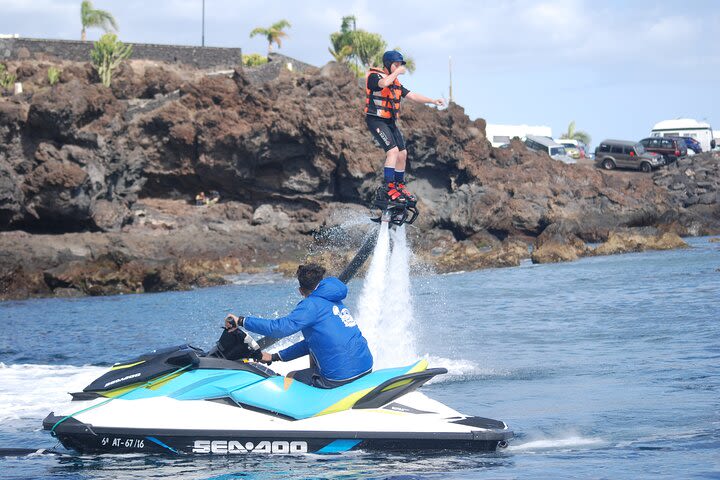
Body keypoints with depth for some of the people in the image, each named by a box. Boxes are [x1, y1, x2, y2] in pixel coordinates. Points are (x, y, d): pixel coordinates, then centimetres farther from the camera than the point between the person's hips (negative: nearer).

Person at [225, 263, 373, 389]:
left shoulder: (312, 304, -8)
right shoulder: (336, 302, 19)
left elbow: (280, 327, -22)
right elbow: (311, 342, 25)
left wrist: (241, 321, -14)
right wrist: (275, 357, 26)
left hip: (341, 376, -8)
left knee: (290, 377, 16)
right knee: (313, 351, 33)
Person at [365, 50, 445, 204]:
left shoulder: (395, 83, 14)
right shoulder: (374, 76, -11)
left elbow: (412, 96, 10)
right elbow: (383, 83, -35)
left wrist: (433, 101, 0)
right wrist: (397, 72, -21)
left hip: (390, 122, 8)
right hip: (376, 120, -8)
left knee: (402, 153, 6)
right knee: (393, 151, -21)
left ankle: (399, 186, 20)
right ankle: (388, 187, -19)